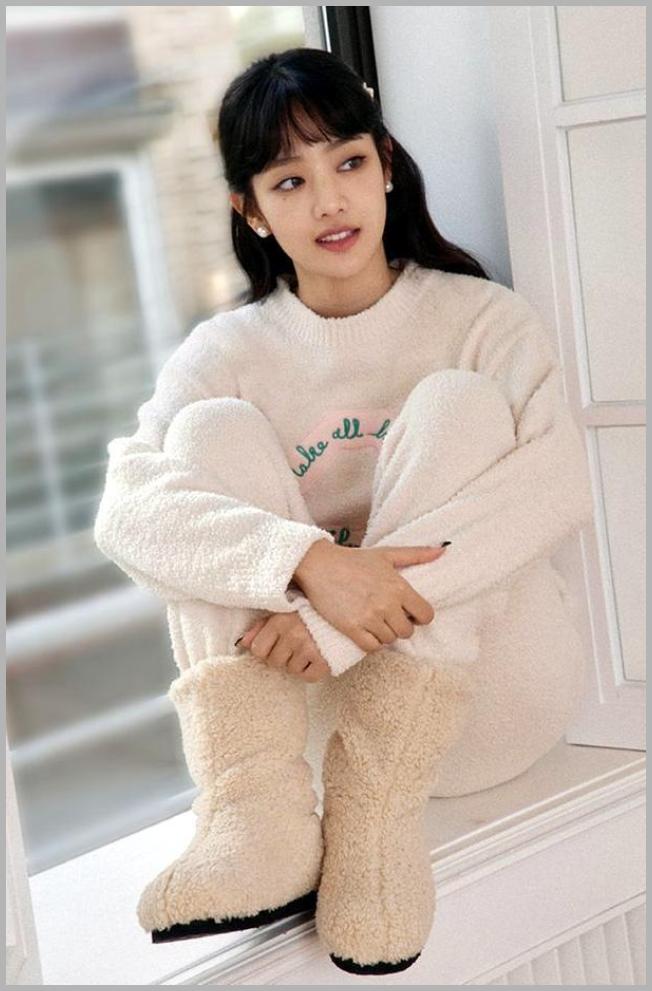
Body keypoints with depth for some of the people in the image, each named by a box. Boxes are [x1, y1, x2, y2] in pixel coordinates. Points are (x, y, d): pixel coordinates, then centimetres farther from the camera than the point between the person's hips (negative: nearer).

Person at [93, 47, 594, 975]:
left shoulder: (481, 317, 1)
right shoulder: (226, 355, 3)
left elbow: (561, 482, -19)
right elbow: (127, 512, -17)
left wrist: (336, 619, -32)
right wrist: (311, 563, -37)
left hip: (480, 690, -1)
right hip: (306, 697, 1)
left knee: (456, 404, -20)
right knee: (215, 430, -16)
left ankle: (373, 805, -29)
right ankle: (257, 812, -33)